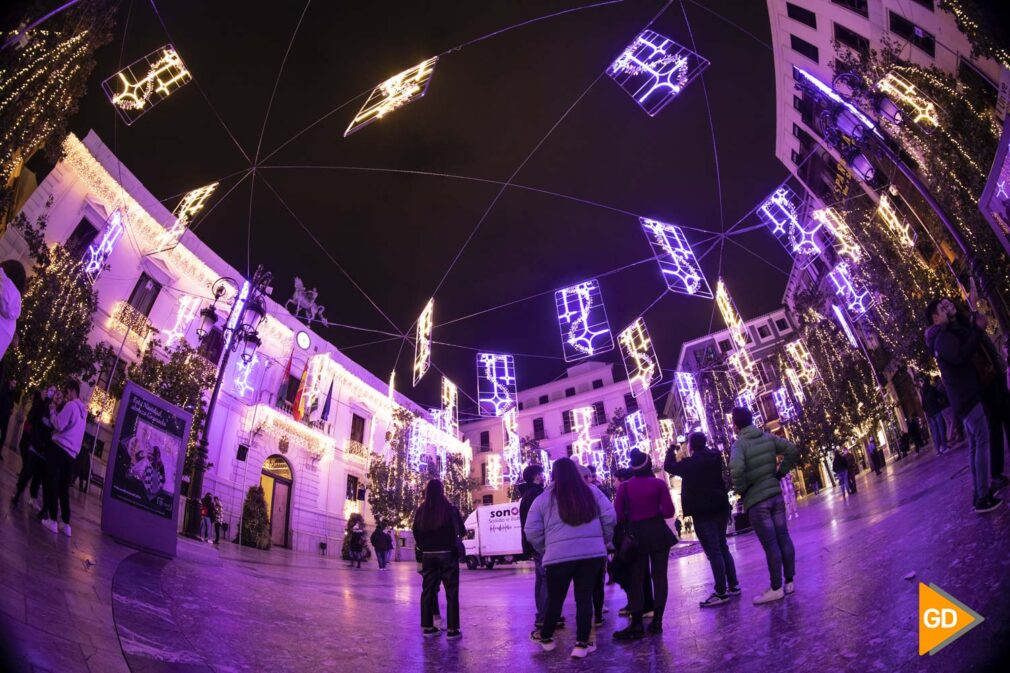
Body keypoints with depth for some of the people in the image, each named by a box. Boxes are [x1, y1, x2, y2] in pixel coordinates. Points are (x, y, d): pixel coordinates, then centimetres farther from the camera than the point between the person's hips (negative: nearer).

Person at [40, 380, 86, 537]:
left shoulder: (70, 405, -8)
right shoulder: (82, 410, 18)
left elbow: (58, 425, -13)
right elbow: (66, 425, 18)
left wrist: (52, 409, 0)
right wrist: (58, 408, 15)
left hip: (59, 448, -7)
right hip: (71, 454, 7)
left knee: (52, 485, -1)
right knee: (64, 489, 9)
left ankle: (52, 520, -1)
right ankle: (66, 524, 6)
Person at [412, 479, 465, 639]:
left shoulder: (420, 511, 0)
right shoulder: (450, 509, -8)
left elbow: (416, 534, 5)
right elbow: (461, 531, 2)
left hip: (428, 555, 4)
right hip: (447, 554, -3)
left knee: (427, 590, 12)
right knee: (451, 592, 2)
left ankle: (427, 626, 17)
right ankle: (452, 629, 1)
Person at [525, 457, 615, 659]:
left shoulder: (543, 499, 3)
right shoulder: (592, 492, 6)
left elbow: (532, 531, 2)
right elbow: (609, 516, 2)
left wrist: (545, 550, 16)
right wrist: (606, 540, 16)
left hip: (559, 555, -1)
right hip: (592, 552, 1)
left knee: (555, 598, 14)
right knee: (584, 597, 9)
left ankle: (545, 636, 33)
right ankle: (582, 643, 9)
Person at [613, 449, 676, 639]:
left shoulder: (624, 487, -5)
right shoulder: (659, 484, -5)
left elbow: (618, 516, -7)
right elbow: (669, 511, -7)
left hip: (636, 536, 0)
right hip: (658, 533, 0)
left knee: (636, 579, 6)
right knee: (659, 576, 10)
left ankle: (637, 625, 2)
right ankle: (657, 620, 10)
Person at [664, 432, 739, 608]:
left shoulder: (689, 463, -13)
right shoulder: (715, 457, 5)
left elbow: (668, 466, -2)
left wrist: (671, 449, 10)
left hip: (702, 512, -7)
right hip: (720, 508, 7)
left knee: (713, 551, -6)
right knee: (722, 548, 17)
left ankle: (721, 593, -5)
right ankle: (733, 586, 21)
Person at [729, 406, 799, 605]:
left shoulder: (739, 444, -15)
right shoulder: (768, 437, 3)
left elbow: (737, 469, -31)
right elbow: (793, 451, 4)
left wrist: (741, 491, -14)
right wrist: (780, 473, 8)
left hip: (755, 500, -6)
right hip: (776, 494, 6)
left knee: (770, 544, -1)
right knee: (783, 537, 12)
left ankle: (776, 588, 9)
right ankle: (789, 581, 22)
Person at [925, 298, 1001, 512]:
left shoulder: (952, 333, 21)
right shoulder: (942, 337, -13)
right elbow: (960, 356, -30)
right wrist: (976, 330, -21)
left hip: (967, 395, 10)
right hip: (967, 396, -10)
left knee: (975, 444, 12)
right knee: (982, 441, -14)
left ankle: (978, 494, 16)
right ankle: (983, 497, -15)